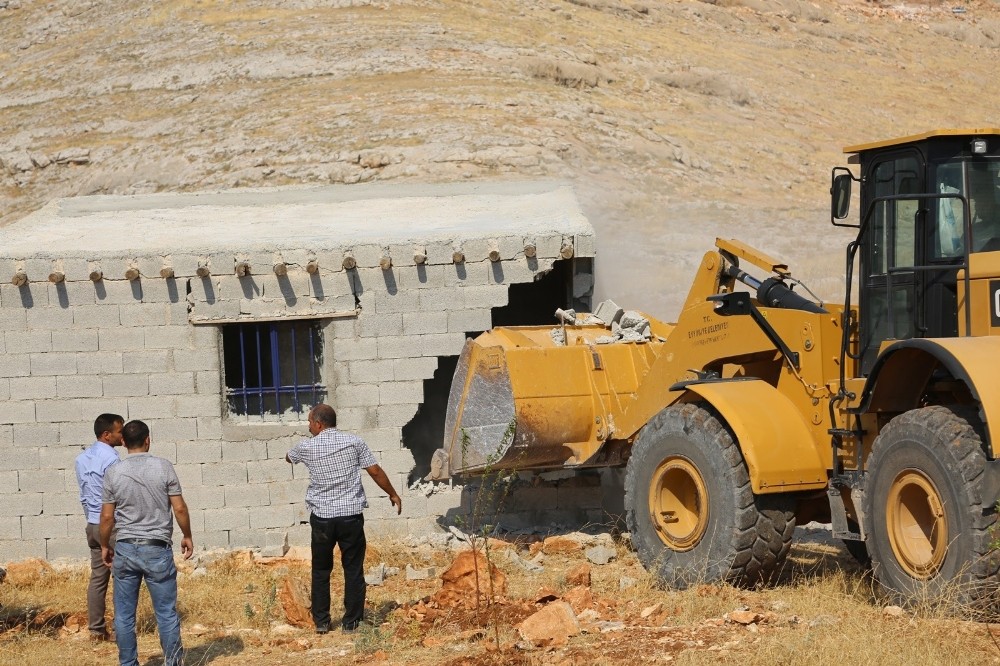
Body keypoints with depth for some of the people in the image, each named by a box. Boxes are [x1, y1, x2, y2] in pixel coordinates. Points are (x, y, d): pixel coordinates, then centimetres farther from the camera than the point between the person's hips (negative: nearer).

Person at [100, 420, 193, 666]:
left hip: (125, 549, 1)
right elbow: (179, 508, -4)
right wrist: (187, 536, 11)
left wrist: (104, 546, 16)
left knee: (124, 615, 9)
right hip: (157, 549, -1)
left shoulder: (113, 473, -2)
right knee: (166, 613, 5)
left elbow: (107, 516, 1)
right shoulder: (163, 468, -6)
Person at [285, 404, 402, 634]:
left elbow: (288, 458, 20)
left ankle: (321, 621, 16)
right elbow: (375, 472, 1)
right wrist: (393, 494, 16)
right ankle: (351, 621, 10)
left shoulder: (307, 447, -3)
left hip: (321, 517, 0)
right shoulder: (354, 442, -2)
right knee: (353, 570, 8)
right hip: (351, 515, 0)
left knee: (321, 571, 13)